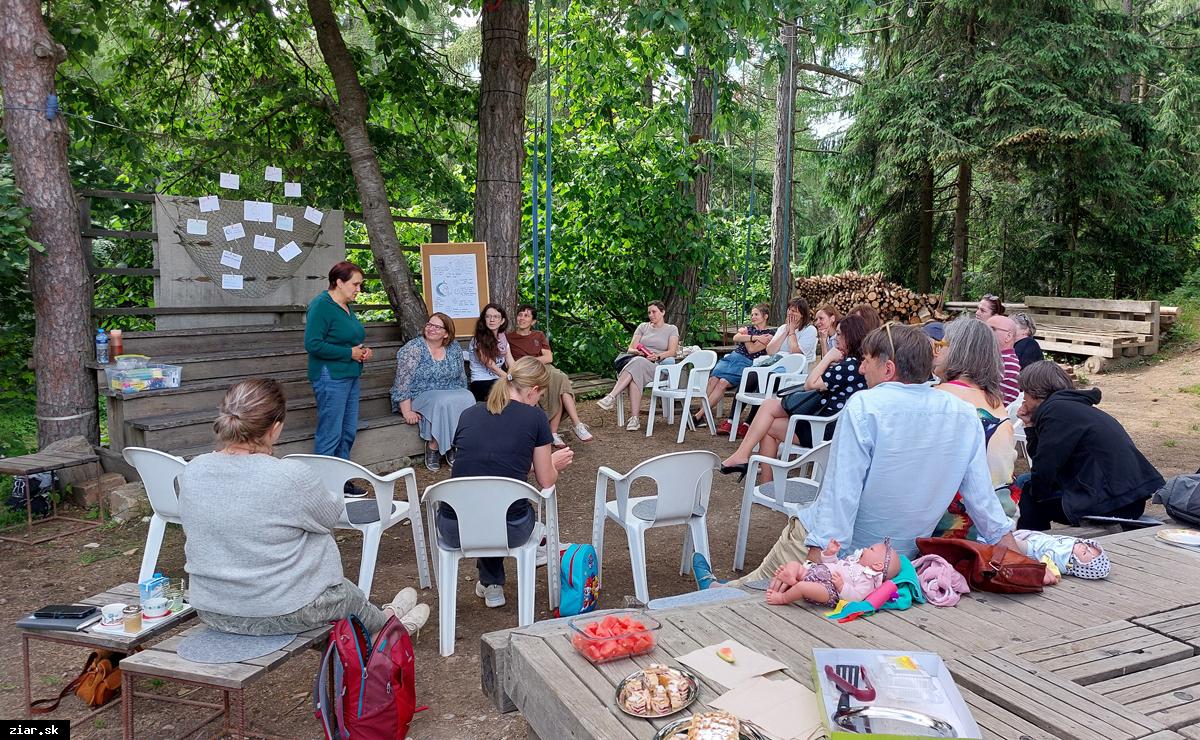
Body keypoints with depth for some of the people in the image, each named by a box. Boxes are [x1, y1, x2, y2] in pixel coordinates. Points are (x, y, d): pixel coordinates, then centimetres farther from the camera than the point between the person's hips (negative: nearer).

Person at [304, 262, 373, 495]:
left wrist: (363, 351, 6)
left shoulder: (346, 307, 14)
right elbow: (313, 344, -21)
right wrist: (350, 353, -17)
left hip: (350, 376, 9)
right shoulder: (322, 305, -13)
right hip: (330, 377, -9)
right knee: (329, 435, -4)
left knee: (348, 432, 14)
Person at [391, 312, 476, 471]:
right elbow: (403, 382, -14)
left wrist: (463, 398, 5)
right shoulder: (413, 349, -10)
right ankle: (433, 446, -17)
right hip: (419, 397, -4)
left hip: (450, 394, 5)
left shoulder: (454, 348, 5)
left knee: (468, 399, -27)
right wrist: (407, 411, -21)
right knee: (444, 402, -34)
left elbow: (461, 378, 16)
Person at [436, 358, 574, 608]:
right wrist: (553, 464, 29)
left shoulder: (469, 414, 10)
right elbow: (546, 482, 6)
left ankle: (491, 584, 35)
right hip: (510, 531, -2)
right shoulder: (535, 417, 0)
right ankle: (491, 584, 35)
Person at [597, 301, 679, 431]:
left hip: (656, 366, -2)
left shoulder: (671, 329, 16)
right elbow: (630, 349, 14)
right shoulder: (643, 327, 23)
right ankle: (634, 418, -43)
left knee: (637, 362, -37)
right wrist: (637, 351, -10)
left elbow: (672, 352, 1)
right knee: (636, 375, -37)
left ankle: (611, 397, -46)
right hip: (636, 360, 2)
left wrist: (657, 356, -18)